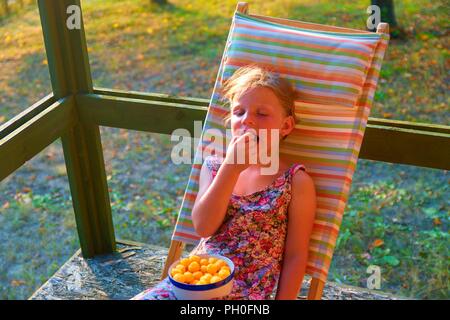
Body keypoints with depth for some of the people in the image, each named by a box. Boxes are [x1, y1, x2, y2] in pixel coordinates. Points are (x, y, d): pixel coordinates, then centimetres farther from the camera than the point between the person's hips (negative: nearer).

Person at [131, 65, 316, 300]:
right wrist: (232, 167, -16)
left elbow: (296, 256, -4)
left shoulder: (296, 182, -4)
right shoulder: (214, 166, 6)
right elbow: (203, 226, -8)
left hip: (246, 292, -4)